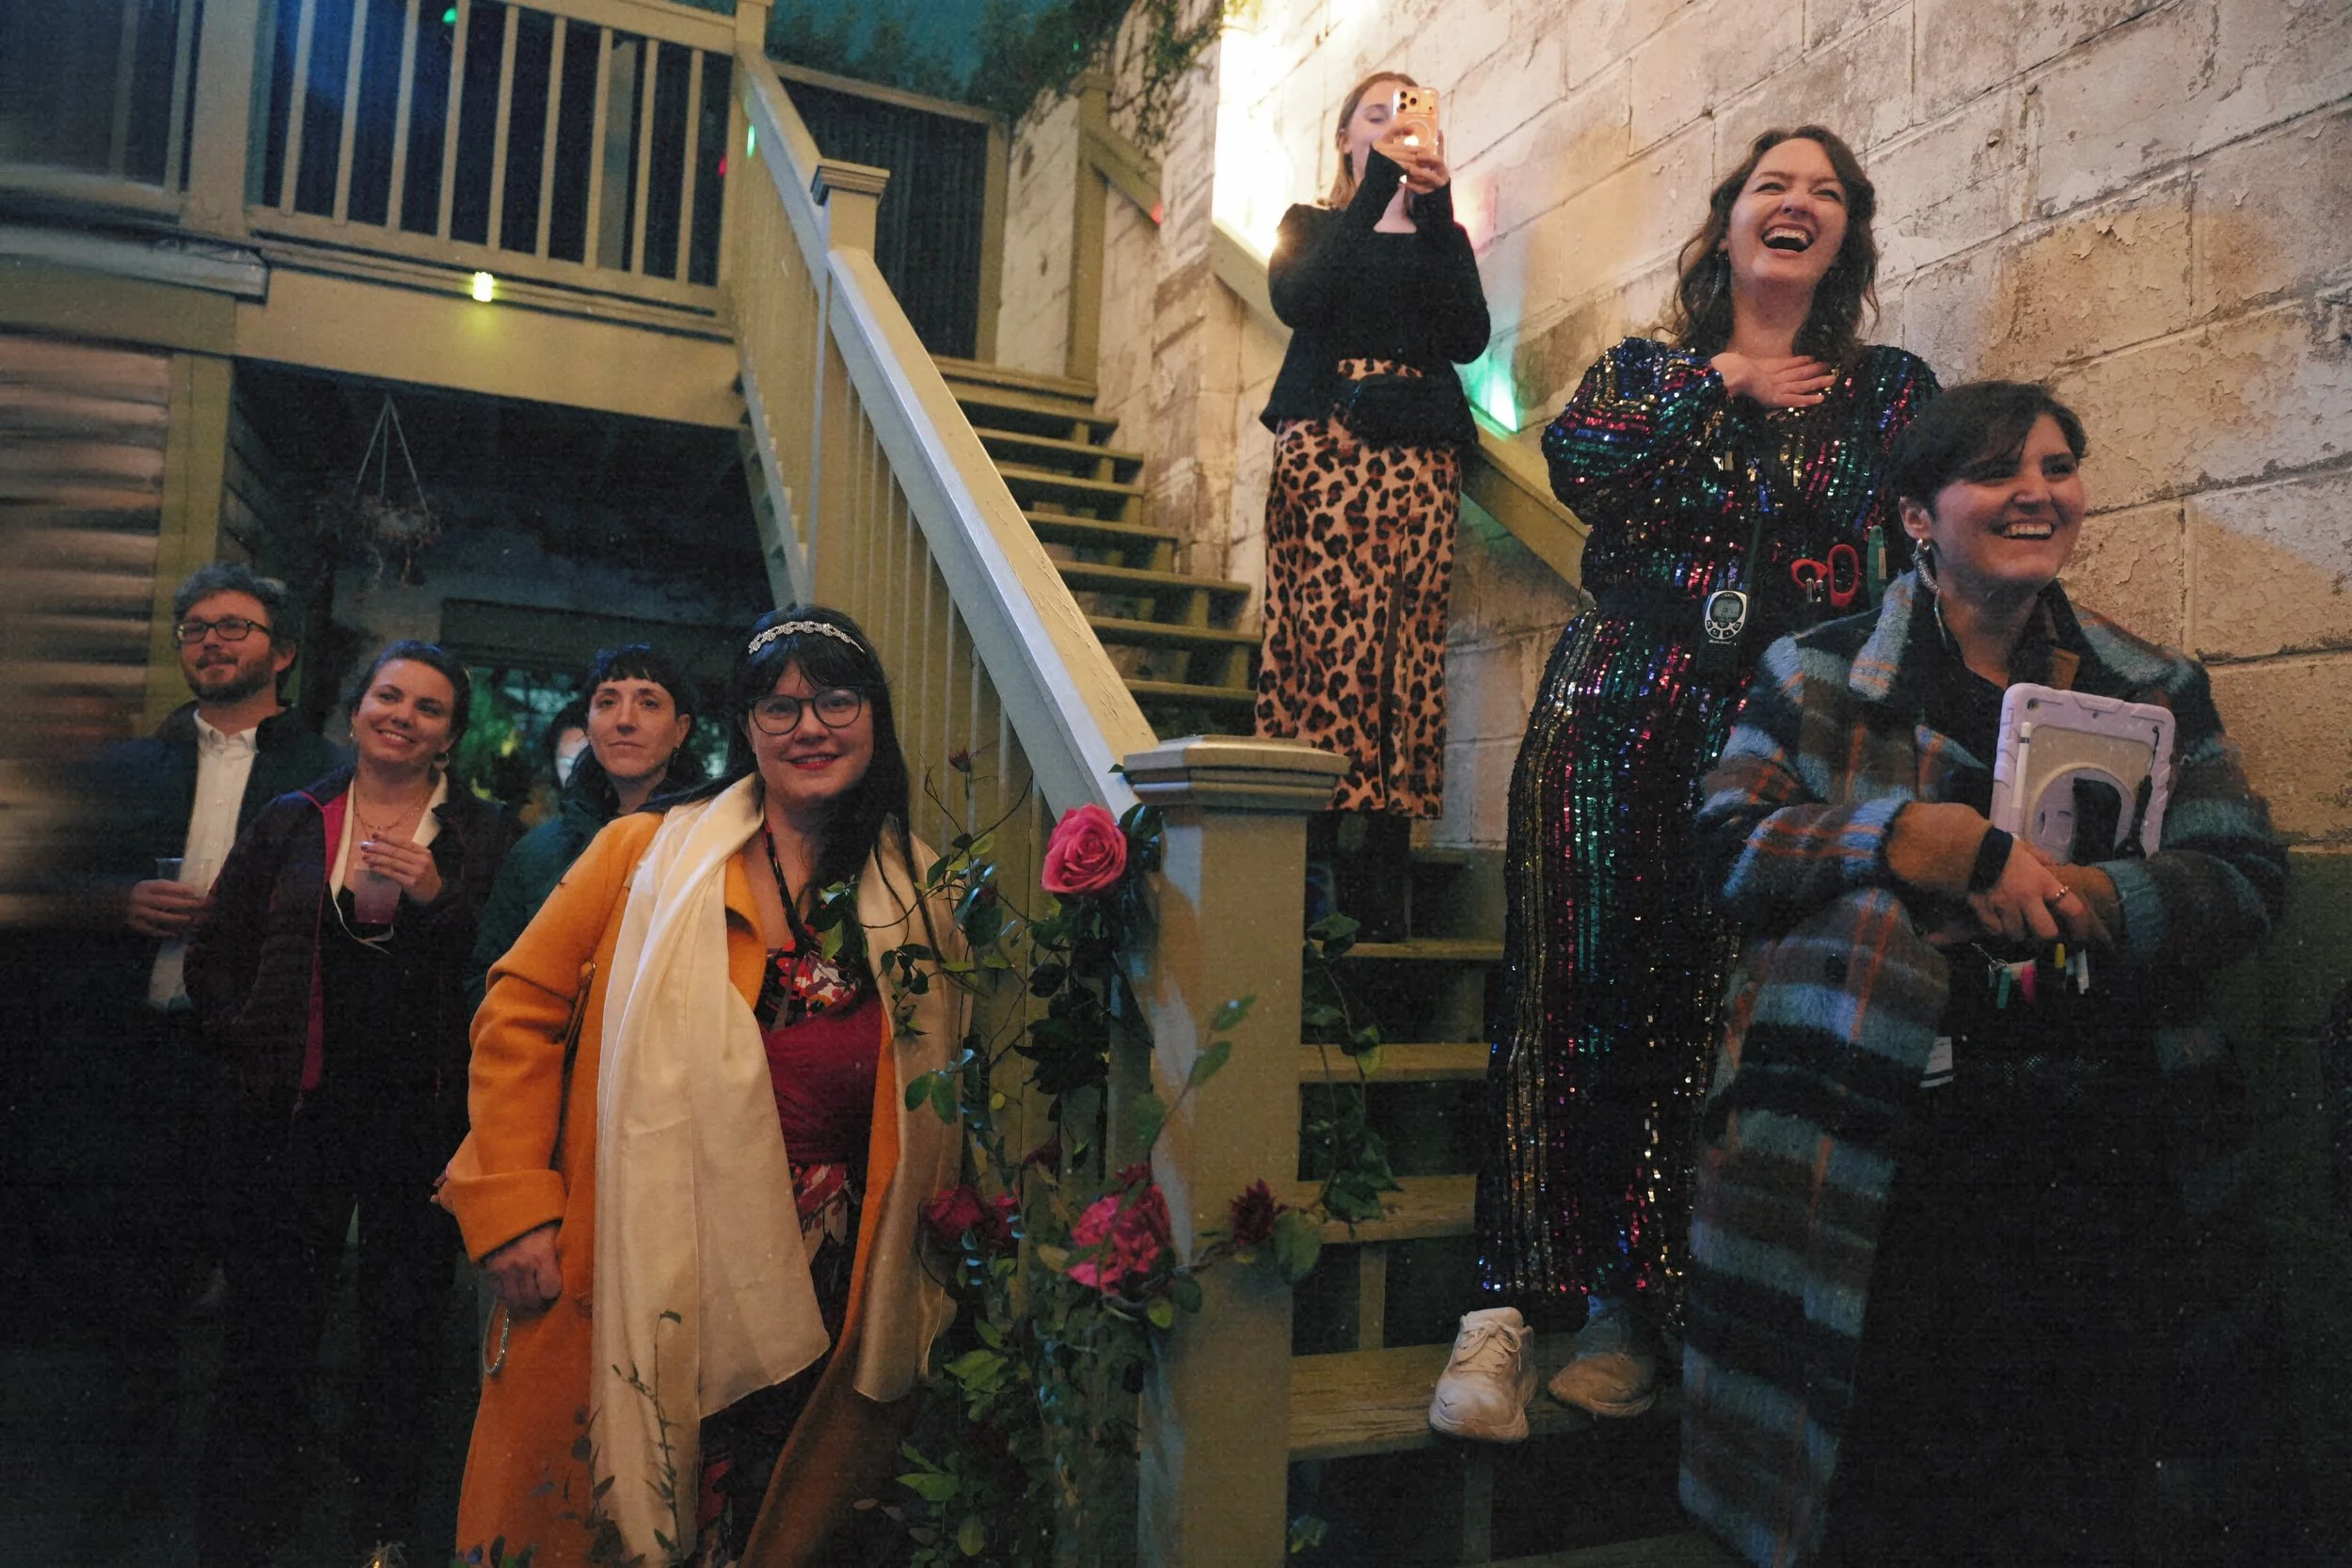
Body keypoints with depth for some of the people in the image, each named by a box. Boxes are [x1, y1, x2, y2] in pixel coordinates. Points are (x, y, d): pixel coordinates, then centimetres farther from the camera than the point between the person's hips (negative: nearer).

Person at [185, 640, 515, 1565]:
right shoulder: (291, 823, 8)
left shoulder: (482, 836, 5)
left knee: (406, 1326, 9)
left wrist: (439, 896, -16)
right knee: (269, 1329, 6)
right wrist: (251, 1050, 3)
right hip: (300, 1109, 1)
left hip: (425, 1116, -1)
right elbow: (212, 957, 13)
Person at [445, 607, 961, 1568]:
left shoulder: (920, 899, 4)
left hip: (811, 1300, 2)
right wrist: (515, 1206, -6)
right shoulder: (647, 854, -3)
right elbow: (520, 1011, -1)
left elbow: (927, 1117, 9)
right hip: (626, 1279, -1)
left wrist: (918, 1295, 7)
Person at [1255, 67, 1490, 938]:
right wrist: (1377, 189, -5)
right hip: (1324, 442, -2)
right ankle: (1315, 874, -18)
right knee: (1333, 638, -17)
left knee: (1407, 651, -10)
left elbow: (1470, 337, 5)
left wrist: (1435, 212, -1)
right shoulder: (1310, 226, 20)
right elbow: (1297, 300, -4)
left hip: (1418, 457, 2)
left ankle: (1384, 882, -11)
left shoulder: (1441, 238, 24)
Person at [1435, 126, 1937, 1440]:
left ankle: (1627, 1308, 10)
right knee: (1584, 997, -6)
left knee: (1713, 1009, -2)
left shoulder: (1891, 391, 18)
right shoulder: (1643, 368, 19)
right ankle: (1508, 1304, -1)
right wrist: (1722, 383, 3)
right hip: (1616, 704, 0)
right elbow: (1578, 460, -3)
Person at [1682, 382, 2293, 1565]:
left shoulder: (2154, 690, 17)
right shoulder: (1817, 676, 9)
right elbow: (1729, 845, -1)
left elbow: (2248, 879, 9)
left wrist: (2083, 895, -12)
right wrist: (1926, 838, -16)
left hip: (2107, 1146, 3)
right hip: (1874, 1148, -3)